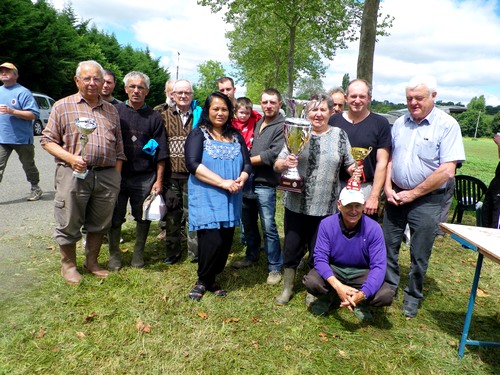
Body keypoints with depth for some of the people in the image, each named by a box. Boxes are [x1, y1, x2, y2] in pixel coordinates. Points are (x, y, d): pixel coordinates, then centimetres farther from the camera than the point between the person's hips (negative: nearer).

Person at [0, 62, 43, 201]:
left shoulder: (23, 92, -8)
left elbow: (34, 114, -16)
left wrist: (12, 111, -24)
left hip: (22, 138, -5)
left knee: (28, 166, 12)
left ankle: (36, 189, 30)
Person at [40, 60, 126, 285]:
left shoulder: (111, 110, 15)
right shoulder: (63, 106, 4)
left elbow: (119, 146, 16)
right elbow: (47, 140, 1)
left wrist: (116, 175, 8)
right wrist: (70, 158, -14)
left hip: (107, 175, 3)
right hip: (74, 174, -3)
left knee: (100, 224, 12)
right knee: (69, 224, 5)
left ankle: (92, 262, 30)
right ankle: (68, 265, 26)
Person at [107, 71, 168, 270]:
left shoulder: (154, 117, 3)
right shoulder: (115, 111, 4)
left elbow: (160, 152, 2)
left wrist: (159, 180, -3)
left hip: (145, 177, 0)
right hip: (117, 175, 1)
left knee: (143, 218, 9)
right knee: (114, 218, 7)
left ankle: (138, 253, 28)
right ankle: (114, 254, 26)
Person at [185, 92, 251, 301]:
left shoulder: (236, 136, 14)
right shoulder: (198, 134, -1)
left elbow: (247, 164, 10)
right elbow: (193, 164, -15)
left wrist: (241, 180, -13)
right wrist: (223, 182, -20)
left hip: (230, 200, 5)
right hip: (206, 199, -5)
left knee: (226, 241, 6)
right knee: (212, 241, -10)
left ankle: (211, 280, 26)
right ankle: (203, 281, 16)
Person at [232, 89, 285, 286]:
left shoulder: (282, 126, -9)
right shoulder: (258, 123, 14)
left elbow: (273, 155, -18)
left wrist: (247, 160, -9)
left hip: (265, 184, -7)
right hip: (248, 181, 7)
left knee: (268, 227, -3)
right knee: (248, 222, 18)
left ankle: (275, 267, 11)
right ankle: (252, 256, 36)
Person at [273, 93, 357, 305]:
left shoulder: (340, 135, 2)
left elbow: (349, 166, 7)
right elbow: (277, 166, 2)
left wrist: (354, 169, -15)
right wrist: (285, 163, -20)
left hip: (325, 206, 0)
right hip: (296, 204, 1)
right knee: (292, 247, 11)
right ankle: (287, 288, 33)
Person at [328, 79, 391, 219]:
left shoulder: (380, 123, 0)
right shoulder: (334, 121, 5)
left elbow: (382, 162, -3)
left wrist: (374, 196, -8)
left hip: (366, 188, -1)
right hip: (336, 186, 2)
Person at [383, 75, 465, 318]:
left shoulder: (447, 125, -11)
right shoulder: (400, 123, 5)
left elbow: (446, 171, -17)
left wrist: (413, 194, -14)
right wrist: (388, 188, -3)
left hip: (426, 200, -4)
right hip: (396, 195, 5)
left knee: (419, 255, 9)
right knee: (388, 246, 12)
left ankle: (413, 297, 29)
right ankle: (389, 287, 33)